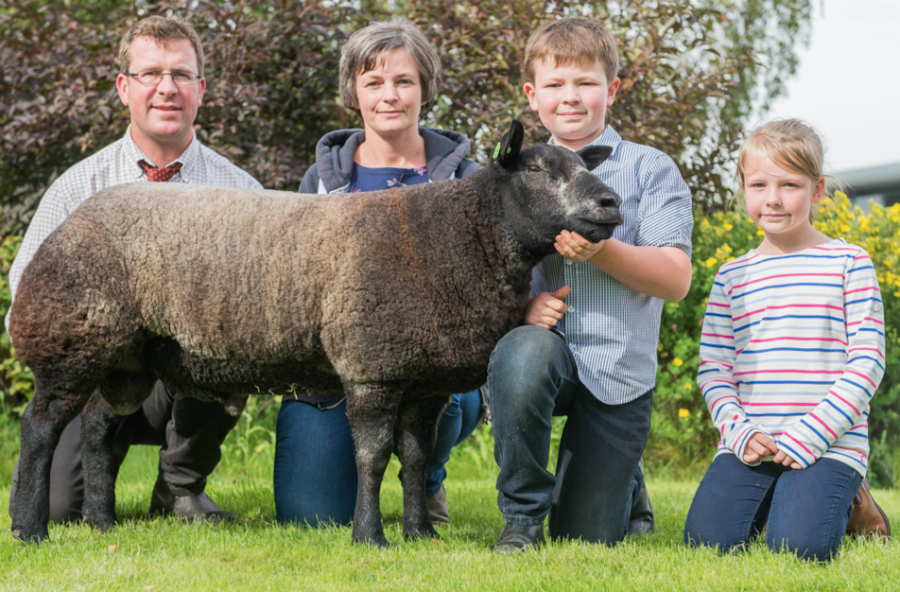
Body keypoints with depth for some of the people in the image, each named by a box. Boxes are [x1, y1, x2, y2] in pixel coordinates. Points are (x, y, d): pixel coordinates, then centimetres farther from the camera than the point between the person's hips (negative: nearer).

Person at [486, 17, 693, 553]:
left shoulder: (650, 170, 1)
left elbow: (677, 278, -7)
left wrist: (599, 251, -23)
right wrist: (522, 303, -11)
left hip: (618, 367, -1)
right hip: (546, 342, 1)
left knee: (585, 543, 1)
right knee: (522, 355, -39)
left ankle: (626, 484, 40)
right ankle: (522, 517, -19)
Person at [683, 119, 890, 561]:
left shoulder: (849, 264, 3)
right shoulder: (731, 277, 13)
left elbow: (867, 364, -2)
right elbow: (713, 369, 11)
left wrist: (809, 436, -12)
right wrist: (739, 432, -8)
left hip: (829, 444, -3)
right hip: (749, 445, 3)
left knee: (799, 546, -25)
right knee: (707, 539, -18)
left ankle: (844, 502, 11)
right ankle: (768, 499, 15)